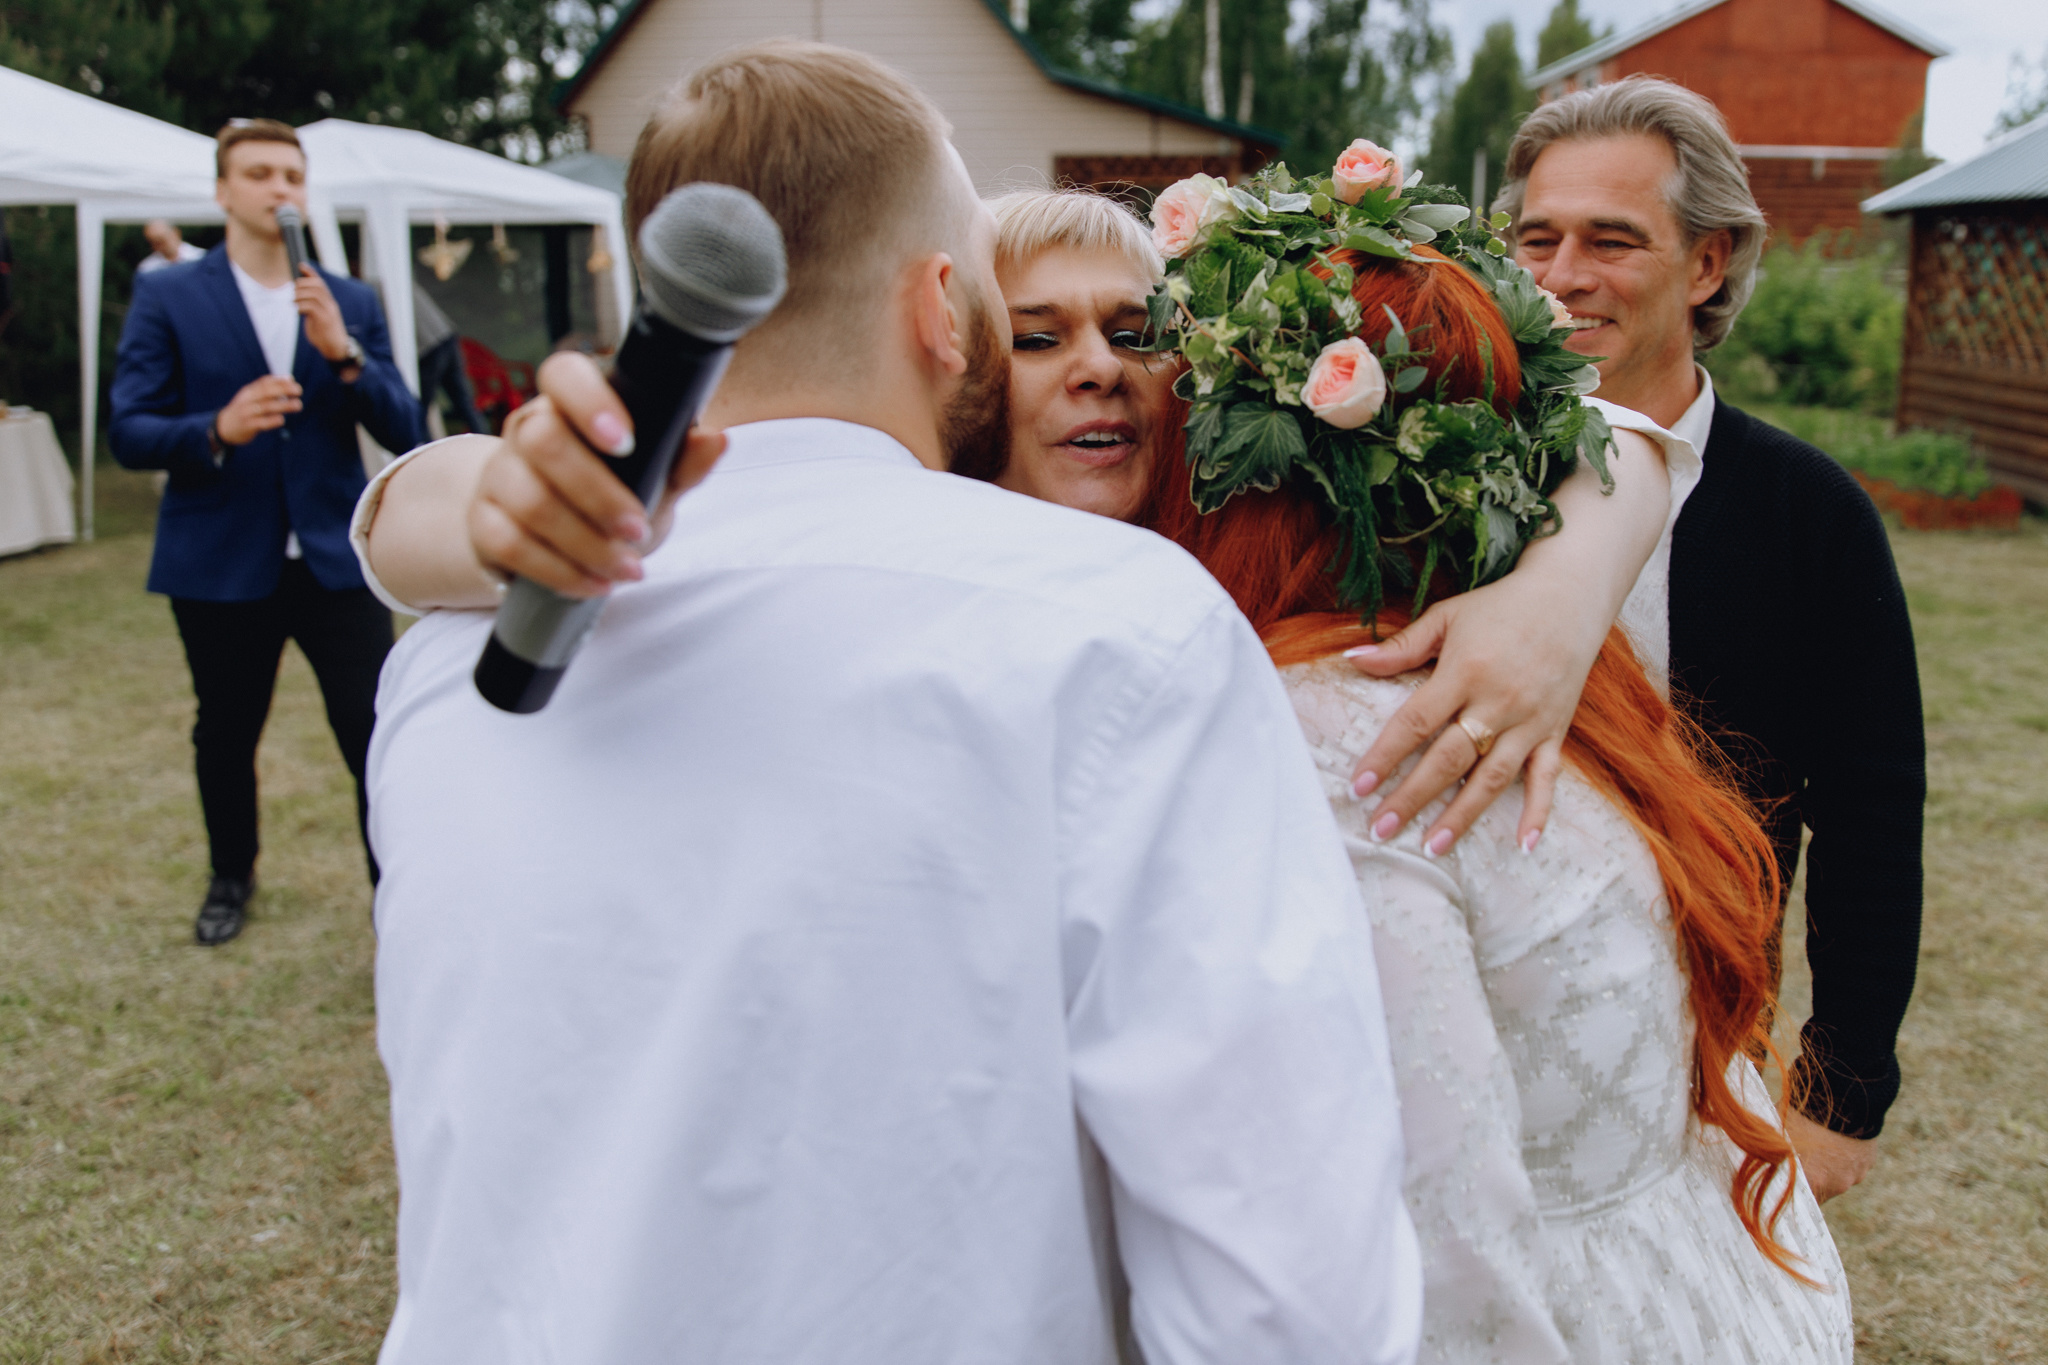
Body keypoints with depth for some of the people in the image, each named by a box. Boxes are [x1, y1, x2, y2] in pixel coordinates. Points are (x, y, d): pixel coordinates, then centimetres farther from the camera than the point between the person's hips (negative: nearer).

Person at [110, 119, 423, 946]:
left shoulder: (351, 303, 7)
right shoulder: (168, 298, 0)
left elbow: (404, 432, 0)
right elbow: (128, 434, -5)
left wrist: (343, 354, -16)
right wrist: (217, 430, -24)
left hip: (335, 561, 1)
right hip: (220, 567, 0)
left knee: (380, 739, -6)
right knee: (225, 739, 16)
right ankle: (231, 879, 41)